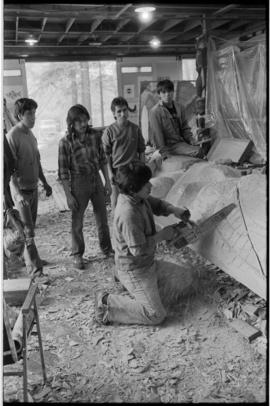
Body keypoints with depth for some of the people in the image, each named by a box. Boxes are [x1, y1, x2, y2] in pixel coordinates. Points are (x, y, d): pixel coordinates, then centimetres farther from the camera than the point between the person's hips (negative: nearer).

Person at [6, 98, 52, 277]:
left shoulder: (31, 135, 8)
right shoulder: (12, 136, -17)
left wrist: (45, 182, 20)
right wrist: (18, 193, -27)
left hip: (33, 188, 8)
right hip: (21, 190, -8)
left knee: (31, 226, 16)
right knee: (27, 229, -4)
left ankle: (31, 257, 30)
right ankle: (33, 266, 2)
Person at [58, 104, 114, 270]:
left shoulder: (95, 134, -5)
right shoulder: (66, 142, -16)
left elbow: (102, 159, 6)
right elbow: (63, 171, -12)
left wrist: (108, 181, 7)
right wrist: (68, 195, -12)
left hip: (96, 179, 4)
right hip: (79, 183, -4)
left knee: (102, 217, 16)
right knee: (77, 221, 9)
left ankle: (106, 248, 36)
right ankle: (78, 254, 27)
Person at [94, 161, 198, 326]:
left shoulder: (139, 198, -3)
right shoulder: (128, 214, -32)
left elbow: (156, 204, 17)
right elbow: (139, 249, -29)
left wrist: (174, 210, -2)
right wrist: (162, 235, -17)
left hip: (147, 263, 10)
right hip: (134, 271, -10)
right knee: (156, 315, -8)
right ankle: (107, 303, -2)